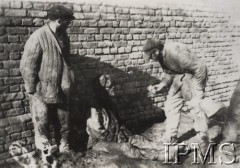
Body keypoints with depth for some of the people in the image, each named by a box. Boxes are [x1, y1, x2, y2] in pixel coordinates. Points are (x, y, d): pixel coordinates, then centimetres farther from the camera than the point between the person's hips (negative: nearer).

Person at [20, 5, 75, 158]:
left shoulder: (63, 36, 4)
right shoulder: (38, 38, -18)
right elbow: (27, 67, -17)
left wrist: (68, 82, 14)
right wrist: (32, 91, -14)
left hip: (61, 92, 7)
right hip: (42, 94, -6)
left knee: (63, 126, 17)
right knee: (42, 128, 9)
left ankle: (64, 150, 34)